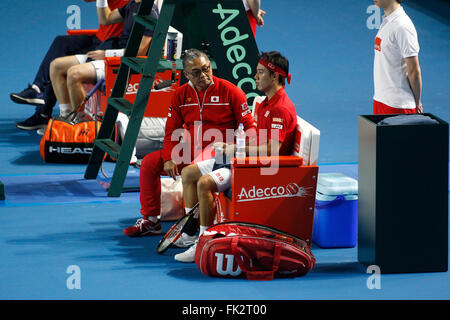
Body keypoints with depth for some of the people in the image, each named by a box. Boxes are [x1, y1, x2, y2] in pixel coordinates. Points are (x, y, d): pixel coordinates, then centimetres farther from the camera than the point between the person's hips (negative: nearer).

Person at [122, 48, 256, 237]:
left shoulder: (229, 91, -5)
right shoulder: (181, 94, 9)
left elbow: (249, 126, -5)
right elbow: (171, 131, 12)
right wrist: (169, 158, -5)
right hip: (189, 153, 6)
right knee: (150, 163, -2)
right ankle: (150, 221, 7)